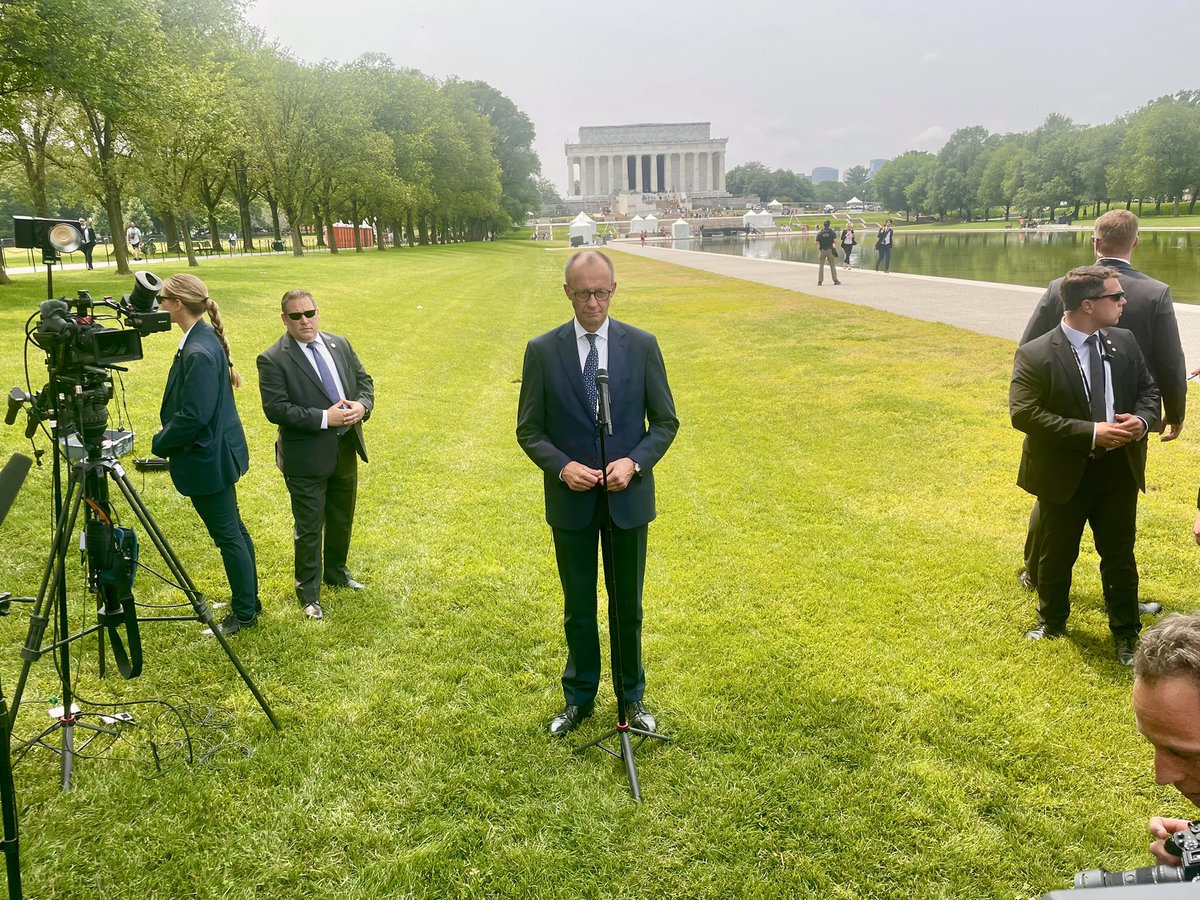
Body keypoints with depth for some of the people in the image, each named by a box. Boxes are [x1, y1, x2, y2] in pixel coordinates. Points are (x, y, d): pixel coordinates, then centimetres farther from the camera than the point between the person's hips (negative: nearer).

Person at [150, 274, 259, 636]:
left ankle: (245, 613, 17)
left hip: (207, 458, -10)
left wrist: (160, 444, -10)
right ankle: (247, 600, 33)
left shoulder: (198, 352, -25)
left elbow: (193, 416, -24)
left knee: (229, 536, 3)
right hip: (217, 453, 10)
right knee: (233, 531, 19)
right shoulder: (205, 338, 6)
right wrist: (167, 441, 11)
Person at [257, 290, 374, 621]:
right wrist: (325, 418, -26)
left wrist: (362, 405, -13)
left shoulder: (340, 345, 4)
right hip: (306, 459, -6)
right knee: (309, 528, 6)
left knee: (342, 519, 22)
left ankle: (336, 571, 44)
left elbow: (364, 380, 9)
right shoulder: (272, 360, -14)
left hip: (346, 451, 6)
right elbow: (276, 408, -20)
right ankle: (308, 591, 25)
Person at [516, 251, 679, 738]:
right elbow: (529, 428, -1)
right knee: (578, 608, 14)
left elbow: (665, 421, 0)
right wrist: (562, 467, -18)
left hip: (628, 497, 1)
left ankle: (632, 697, 34)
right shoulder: (542, 350, -5)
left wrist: (634, 462, -17)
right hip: (571, 501, 0)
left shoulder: (642, 345, -4)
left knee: (628, 606, 15)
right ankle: (578, 698, 34)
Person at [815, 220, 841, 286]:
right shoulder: (832, 232, -1)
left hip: (822, 251, 0)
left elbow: (817, 243, -4)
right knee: (832, 266, 7)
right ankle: (835, 280, 6)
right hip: (830, 250, 0)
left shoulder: (819, 233, 0)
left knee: (821, 266, 4)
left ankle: (820, 281, -1)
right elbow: (835, 241, -10)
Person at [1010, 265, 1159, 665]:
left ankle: (1126, 634, 30)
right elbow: (1023, 413, -22)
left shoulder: (1124, 343, 0)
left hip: (1119, 468, 4)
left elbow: (1149, 389, 11)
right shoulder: (1035, 355, -16)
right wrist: (1090, 433, -26)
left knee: (1119, 555, 13)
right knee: (1057, 555, 14)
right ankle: (1052, 620, 38)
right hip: (1064, 473, -4)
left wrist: (1142, 419, -12)